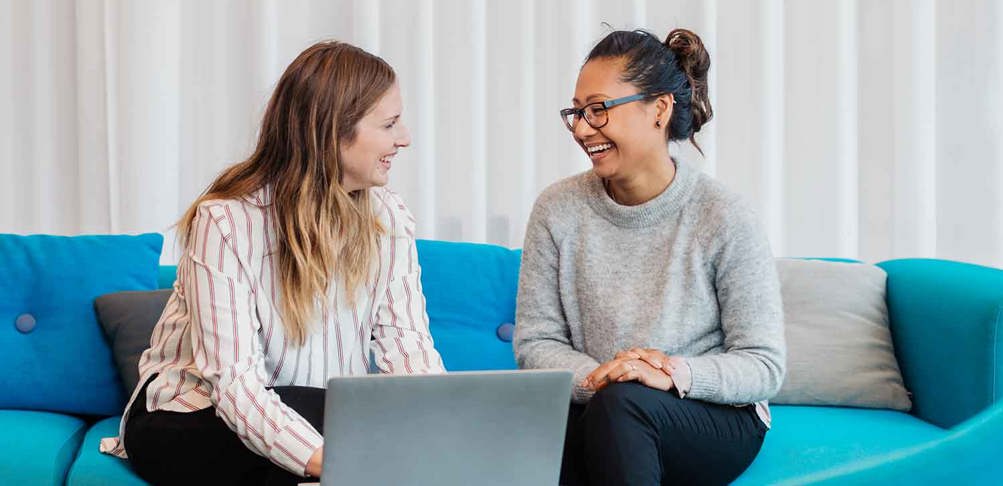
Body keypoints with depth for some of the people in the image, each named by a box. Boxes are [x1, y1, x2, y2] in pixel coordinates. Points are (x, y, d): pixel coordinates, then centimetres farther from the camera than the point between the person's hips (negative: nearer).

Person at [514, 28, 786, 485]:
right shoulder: (558, 210, 1)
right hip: (596, 414, 1)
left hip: (716, 419, -1)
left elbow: (763, 366, -8)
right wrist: (592, 377, -19)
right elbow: (535, 341, 2)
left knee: (623, 401, -35)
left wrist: (676, 372, -26)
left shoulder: (724, 219, -9)